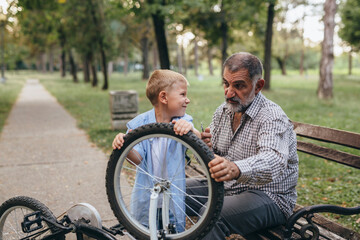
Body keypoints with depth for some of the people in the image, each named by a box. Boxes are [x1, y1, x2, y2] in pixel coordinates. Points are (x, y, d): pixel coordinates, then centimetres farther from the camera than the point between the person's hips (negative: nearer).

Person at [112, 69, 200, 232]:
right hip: (145, 200, 0)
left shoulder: (183, 122, -4)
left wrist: (190, 129, -43)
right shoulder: (140, 123, -6)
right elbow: (137, 159, -11)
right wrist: (124, 146, -31)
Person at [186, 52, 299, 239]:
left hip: (268, 197, -7)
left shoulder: (272, 117, -19)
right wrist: (205, 147, -12)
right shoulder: (223, 111, 7)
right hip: (226, 187, 8)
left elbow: (273, 161, -37)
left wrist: (236, 169, -57)